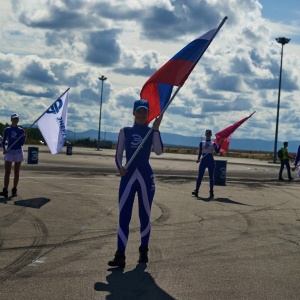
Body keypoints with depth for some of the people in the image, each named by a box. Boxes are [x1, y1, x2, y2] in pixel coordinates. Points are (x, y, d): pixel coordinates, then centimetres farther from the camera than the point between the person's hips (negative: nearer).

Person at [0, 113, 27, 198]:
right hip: (9, 152, 0)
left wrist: (24, 137, -17)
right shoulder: (7, 130, 3)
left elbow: (21, 143, -1)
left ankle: (14, 190, 12)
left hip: (18, 152, 1)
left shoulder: (21, 130, 3)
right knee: (7, 172, -6)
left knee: (16, 173, 5)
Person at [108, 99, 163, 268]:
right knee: (123, 216, -7)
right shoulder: (125, 131, 8)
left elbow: (159, 151, -12)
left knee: (145, 216, 8)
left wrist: (156, 129, -15)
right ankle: (120, 256, -10)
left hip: (146, 177, 0)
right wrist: (120, 167, -15)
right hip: (128, 177, 1)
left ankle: (144, 251, 22)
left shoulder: (152, 131, 4)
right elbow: (119, 154, 5)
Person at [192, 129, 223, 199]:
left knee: (211, 177, 2)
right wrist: (198, 159, -10)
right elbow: (200, 152, 5)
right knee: (200, 176, -6)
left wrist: (220, 143, -14)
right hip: (203, 161, 0)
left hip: (211, 161, 0)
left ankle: (211, 192, 6)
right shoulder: (202, 143, 10)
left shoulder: (213, 143, 9)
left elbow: (217, 151, -6)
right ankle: (196, 191, -9)